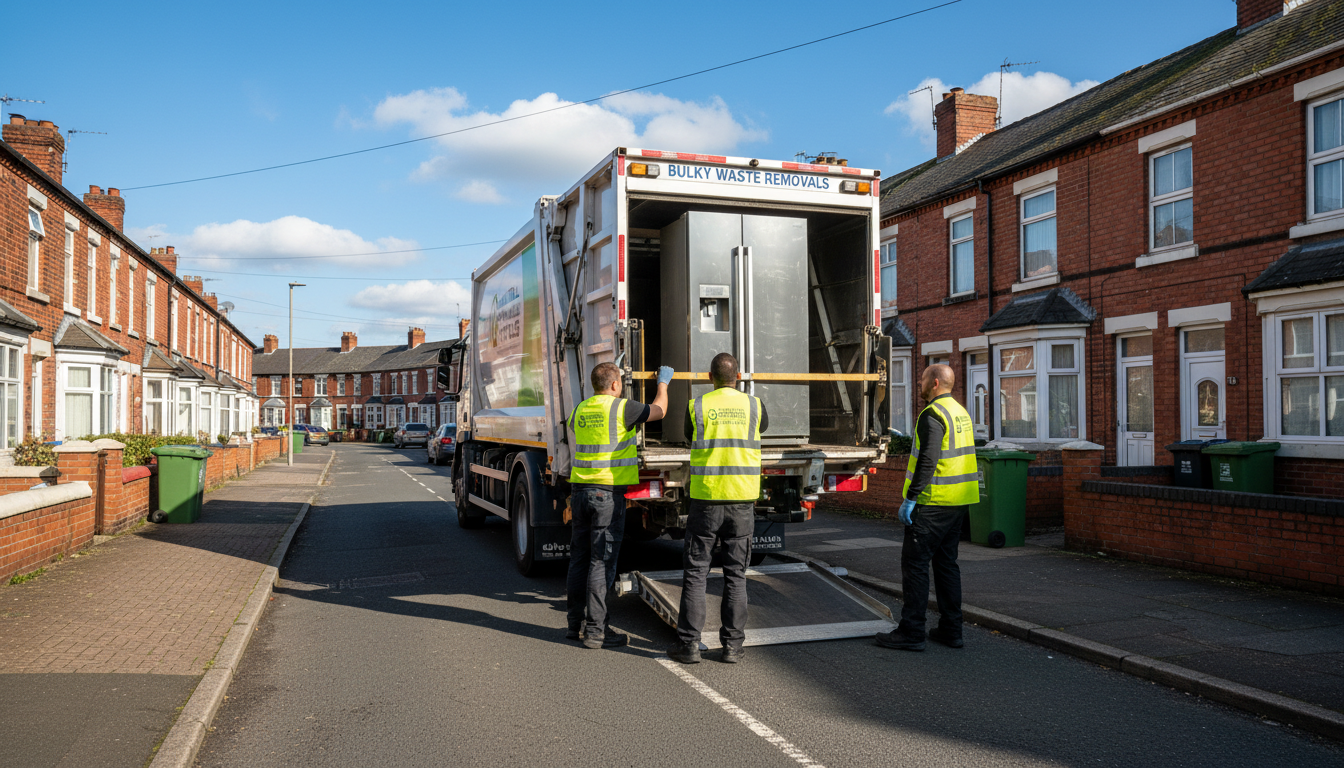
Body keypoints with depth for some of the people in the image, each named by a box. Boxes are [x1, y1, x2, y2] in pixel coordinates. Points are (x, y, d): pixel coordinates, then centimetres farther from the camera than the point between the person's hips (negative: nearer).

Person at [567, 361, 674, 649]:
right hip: (608, 493, -6)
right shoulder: (622, 408, -8)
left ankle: (576, 623, 20)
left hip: (579, 489, 7)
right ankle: (595, 630, 0)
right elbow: (659, 410, 7)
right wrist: (663, 382, 25)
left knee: (579, 559, 12)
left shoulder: (579, 411, 9)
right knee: (601, 562, -3)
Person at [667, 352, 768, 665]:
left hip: (706, 499, -1)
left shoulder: (696, 407, -3)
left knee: (696, 572, 7)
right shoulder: (754, 405, 2)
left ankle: (689, 644, 8)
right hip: (742, 500, 1)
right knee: (735, 574, 9)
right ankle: (732, 645, 11)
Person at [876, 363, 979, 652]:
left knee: (915, 563, -4)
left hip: (933, 502, -9)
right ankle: (951, 629, 19)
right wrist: (912, 441, 25)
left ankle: (911, 633, -1)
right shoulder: (960, 412, 15)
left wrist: (910, 499, -20)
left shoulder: (933, 414, -15)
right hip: (958, 501, 9)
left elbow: (928, 460, -22)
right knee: (946, 562, 15)